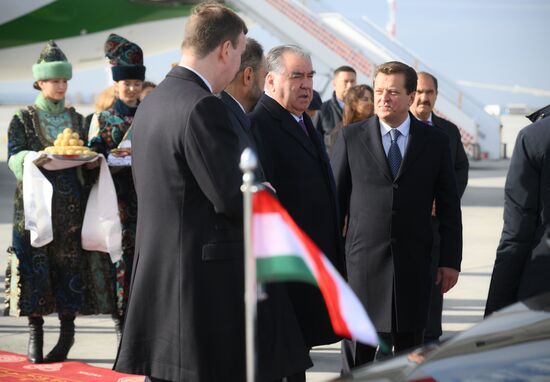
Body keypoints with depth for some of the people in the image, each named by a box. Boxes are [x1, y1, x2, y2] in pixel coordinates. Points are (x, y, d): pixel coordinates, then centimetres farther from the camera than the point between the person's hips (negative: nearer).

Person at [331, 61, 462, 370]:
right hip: (364, 261, -1)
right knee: (358, 353, 1)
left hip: (414, 263, 1)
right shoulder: (351, 138, 2)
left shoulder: (436, 141, 5)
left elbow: (449, 205, 7)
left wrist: (451, 260, 4)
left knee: (410, 351, 8)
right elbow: (335, 199, 5)